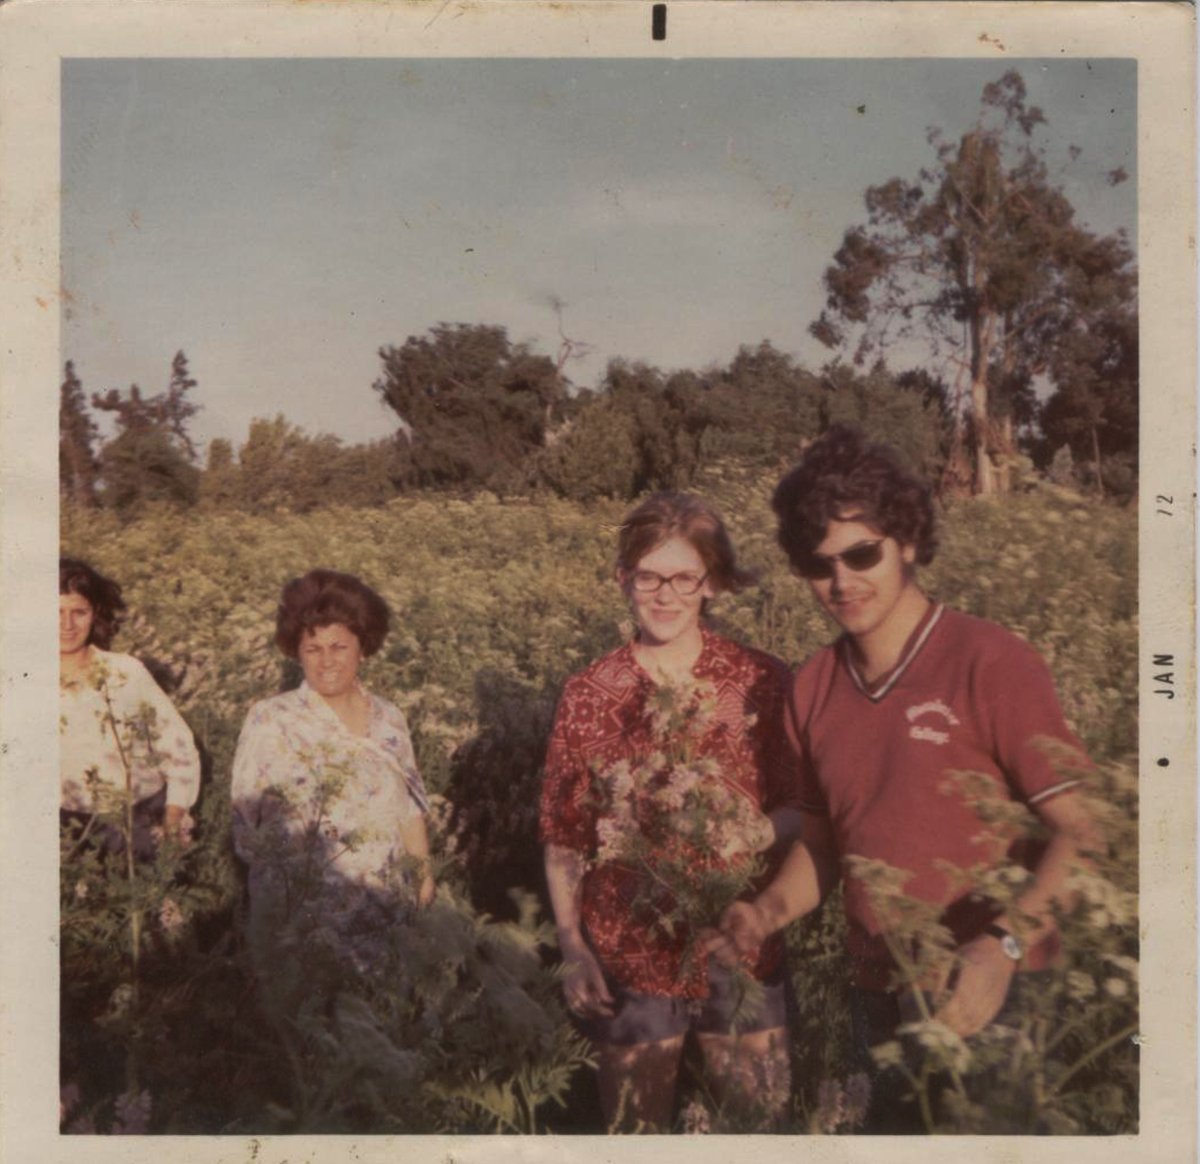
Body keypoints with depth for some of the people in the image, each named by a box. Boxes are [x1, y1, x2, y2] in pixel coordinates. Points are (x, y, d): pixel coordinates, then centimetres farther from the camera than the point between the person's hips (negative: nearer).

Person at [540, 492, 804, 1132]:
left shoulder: (762, 682, -5)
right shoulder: (588, 693, -5)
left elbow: (803, 808, 1)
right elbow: (562, 837, 1)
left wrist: (759, 830, -18)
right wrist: (572, 948, -6)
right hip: (629, 952, 0)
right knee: (636, 1127, 16)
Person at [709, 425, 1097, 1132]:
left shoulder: (992, 665, -17)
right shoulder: (813, 689, 0)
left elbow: (1083, 831, -16)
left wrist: (1004, 944, -29)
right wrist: (772, 909, -7)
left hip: (988, 1000, -5)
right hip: (879, 1000, 5)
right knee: (893, 1127, 22)